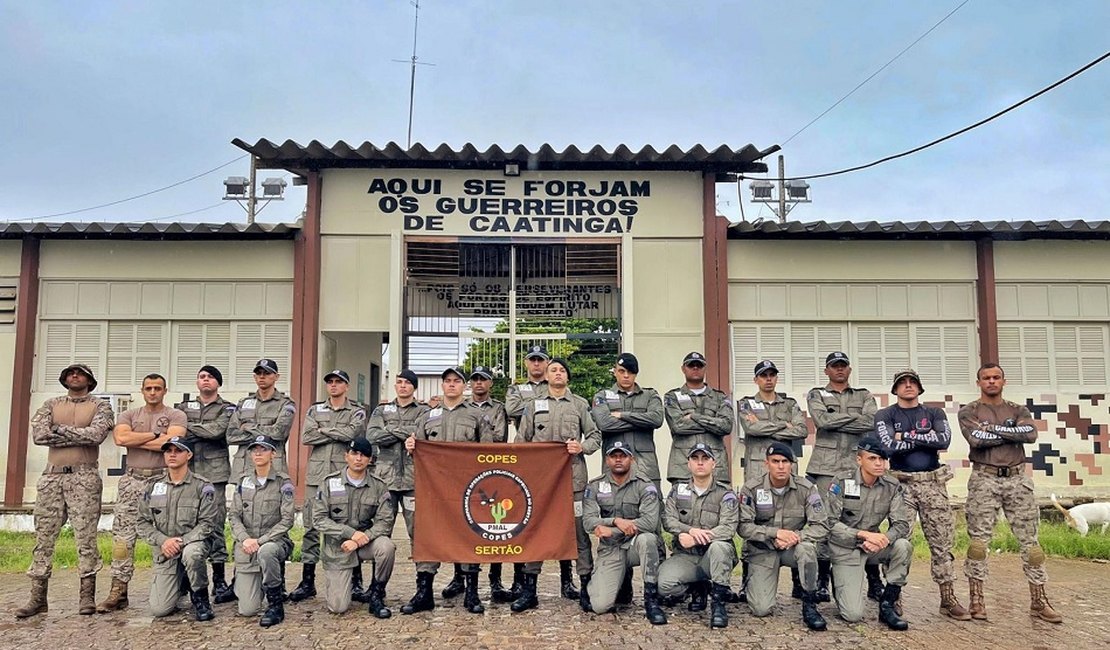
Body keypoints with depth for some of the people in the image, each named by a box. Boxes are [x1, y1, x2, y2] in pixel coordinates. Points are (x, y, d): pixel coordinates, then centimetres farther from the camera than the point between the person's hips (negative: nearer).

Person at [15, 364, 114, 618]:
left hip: (84, 476, -3)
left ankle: (87, 595, 2)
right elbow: (39, 435, -2)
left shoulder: (100, 405, 6)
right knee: (44, 536, 4)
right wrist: (80, 435, -7)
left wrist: (60, 429, -6)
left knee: (86, 536, -3)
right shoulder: (51, 404, 14)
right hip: (52, 475, 3)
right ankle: (38, 597, 11)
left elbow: (97, 434, -12)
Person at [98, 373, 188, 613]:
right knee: (122, 535, 0)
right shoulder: (129, 415, 15)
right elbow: (121, 438, -6)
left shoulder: (176, 416, 4)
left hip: (163, 480, -3)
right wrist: (155, 435, -7)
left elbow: (171, 442, -13)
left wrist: (135, 440, -4)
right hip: (132, 479, 3)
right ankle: (118, 591, 5)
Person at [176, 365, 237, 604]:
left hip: (214, 474, -3)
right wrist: (202, 434, -9)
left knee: (215, 525, -4)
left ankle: (219, 580, 0)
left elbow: (217, 430, -9)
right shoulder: (184, 407, 20)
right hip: (186, 473, 3)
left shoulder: (227, 409, 9)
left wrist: (189, 427, -1)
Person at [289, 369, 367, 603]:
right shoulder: (315, 410, 15)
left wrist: (323, 430, -3)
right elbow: (306, 437, -1)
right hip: (317, 475, 3)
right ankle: (307, 581, 12)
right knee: (311, 527, 4)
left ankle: (356, 581, 7)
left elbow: (351, 433, -14)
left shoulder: (357, 412, 7)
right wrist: (337, 433, -6)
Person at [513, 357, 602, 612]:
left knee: (579, 529, 0)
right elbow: (520, 442, 12)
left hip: (573, 476, -1)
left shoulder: (580, 404, 11)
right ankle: (528, 589, 9)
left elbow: (595, 435, 10)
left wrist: (582, 448, -9)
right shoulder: (533, 405, 13)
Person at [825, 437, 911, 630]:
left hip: (874, 547, 4)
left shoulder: (892, 486, -2)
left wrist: (883, 539, -26)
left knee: (904, 546, -28)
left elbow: (903, 524, -6)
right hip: (845, 549, -4)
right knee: (853, 615, -16)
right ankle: (838, 581, 19)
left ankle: (887, 605, -10)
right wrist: (864, 534, -27)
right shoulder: (841, 483, -13)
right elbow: (830, 523, -16)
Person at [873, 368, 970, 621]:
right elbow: (889, 445, -12)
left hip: (933, 482, 2)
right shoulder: (885, 416, 6)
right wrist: (926, 439, -7)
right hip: (902, 483, -2)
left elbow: (945, 439, -8)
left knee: (942, 541, 3)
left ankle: (948, 598, 11)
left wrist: (907, 436, -9)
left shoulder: (934, 413, 13)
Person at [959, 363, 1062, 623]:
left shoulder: (1018, 411, 13)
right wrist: (1012, 434, -7)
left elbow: (1030, 434, -8)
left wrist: (993, 428, -10)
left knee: (1029, 540, 4)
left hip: (1017, 479, 3)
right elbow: (975, 439, -14)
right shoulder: (969, 412, 5)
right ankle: (976, 600, 4)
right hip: (984, 480, -3)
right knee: (979, 540, -3)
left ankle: (1038, 601, 14)